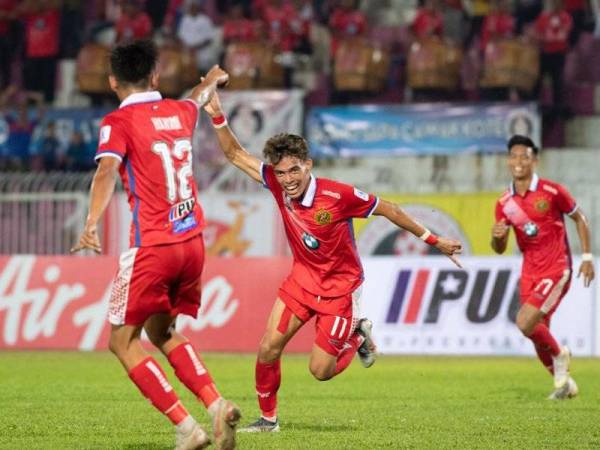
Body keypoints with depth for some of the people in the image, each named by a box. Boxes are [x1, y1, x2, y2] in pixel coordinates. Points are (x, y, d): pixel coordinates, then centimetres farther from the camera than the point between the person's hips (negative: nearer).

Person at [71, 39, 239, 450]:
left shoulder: (119, 122, -7)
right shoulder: (180, 112, 12)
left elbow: (107, 171, -25)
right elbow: (197, 100, 37)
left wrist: (92, 224, -39)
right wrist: (211, 81, 60)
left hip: (152, 246, -7)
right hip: (192, 242, 7)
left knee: (123, 341, 4)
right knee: (162, 332, 22)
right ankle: (216, 404, 2)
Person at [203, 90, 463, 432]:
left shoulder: (338, 195, -26)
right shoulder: (278, 185, -13)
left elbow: (386, 209, -12)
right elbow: (236, 154, -3)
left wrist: (434, 240, -6)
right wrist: (218, 116, -19)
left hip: (340, 285, -4)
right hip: (303, 278, 4)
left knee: (321, 371, -4)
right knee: (268, 349, -6)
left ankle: (358, 335, 25)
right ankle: (268, 417, 15)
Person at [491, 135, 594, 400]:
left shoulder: (552, 192, -10)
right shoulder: (505, 203, 3)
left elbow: (579, 218, 4)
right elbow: (500, 249, 8)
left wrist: (587, 257, -1)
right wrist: (497, 237, -16)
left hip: (556, 270, -5)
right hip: (529, 273, 5)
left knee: (525, 323, -20)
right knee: (539, 335, 6)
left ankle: (559, 356, 8)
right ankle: (564, 382, 29)